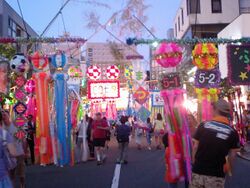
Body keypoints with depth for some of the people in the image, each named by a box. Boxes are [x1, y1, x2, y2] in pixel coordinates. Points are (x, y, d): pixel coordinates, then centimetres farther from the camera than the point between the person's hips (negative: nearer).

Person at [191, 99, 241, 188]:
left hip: (198, 171, 1)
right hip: (216, 175, -1)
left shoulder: (203, 125, -3)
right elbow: (232, 155, 1)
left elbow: (195, 147, 2)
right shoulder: (232, 132, -4)